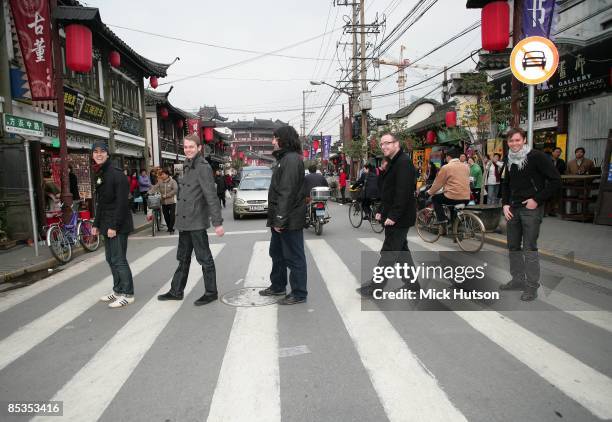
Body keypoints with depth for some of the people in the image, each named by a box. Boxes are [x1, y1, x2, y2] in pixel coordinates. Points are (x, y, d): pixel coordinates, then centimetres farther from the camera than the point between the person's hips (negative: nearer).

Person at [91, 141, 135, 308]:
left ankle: (127, 294, 5)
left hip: (118, 225, -9)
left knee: (119, 260, -5)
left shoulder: (117, 174, -13)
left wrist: (114, 226, -21)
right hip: (107, 225, 9)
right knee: (111, 260, 14)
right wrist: (96, 224, 17)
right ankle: (117, 291, 25)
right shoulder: (98, 175, 14)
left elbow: (121, 203, -19)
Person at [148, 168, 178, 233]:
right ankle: (169, 227, 27)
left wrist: (166, 195, -17)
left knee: (172, 216, -4)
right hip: (163, 202, 4)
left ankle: (171, 229, 6)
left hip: (171, 202, -4)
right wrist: (149, 193, -20)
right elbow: (155, 188, -2)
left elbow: (175, 190, -15)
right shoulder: (160, 182, 6)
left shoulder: (172, 181, -5)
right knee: (166, 216, 11)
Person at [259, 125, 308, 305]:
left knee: (294, 257, 0)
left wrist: (281, 219, -23)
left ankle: (298, 294, 12)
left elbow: (287, 192, -23)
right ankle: (277, 286, 36)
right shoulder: (283, 158, 17)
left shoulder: (291, 159, -16)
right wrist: (276, 218, 18)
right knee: (277, 253, 21)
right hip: (280, 218, 11)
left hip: (289, 220, -11)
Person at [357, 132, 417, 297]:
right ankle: (413, 284, 26)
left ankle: (375, 287, 6)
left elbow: (403, 193, -24)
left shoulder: (404, 163, -16)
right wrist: (382, 211, 16)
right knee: (401, 250, 16)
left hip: (399, 218, -10)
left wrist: (393, 216, -24)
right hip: (391, 216, 10)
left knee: (388, 253, -3)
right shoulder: (394, 163, 17)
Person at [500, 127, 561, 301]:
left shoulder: (536, 156, -9)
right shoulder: (510, 161, 12)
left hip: (531, 209, -7)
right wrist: (505, 204, 8)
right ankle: (518, 280, 24)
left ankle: (532, 286, 6)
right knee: (513, 247, 12)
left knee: (529, 248, -4)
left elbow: (555, 181, -12)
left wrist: (537, 200, -14)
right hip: (513, 209, 7)